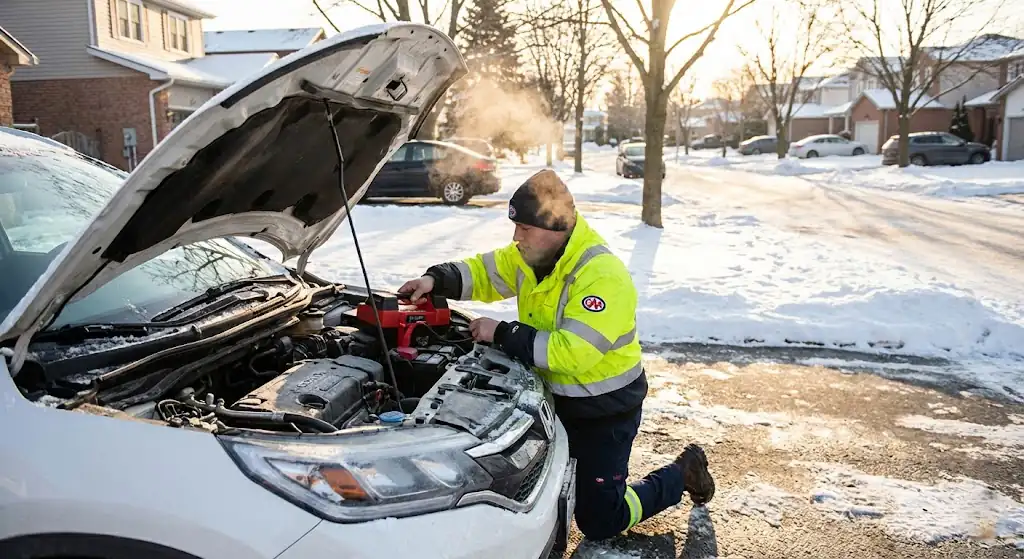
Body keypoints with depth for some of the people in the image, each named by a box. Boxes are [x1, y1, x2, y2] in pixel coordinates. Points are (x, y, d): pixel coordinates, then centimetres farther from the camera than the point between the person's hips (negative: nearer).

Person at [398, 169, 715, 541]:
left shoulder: (603, 277, -30)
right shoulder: (531, 256, -4)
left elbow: (572, 352, -36)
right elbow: (484, 272, 4)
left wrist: (502, 334, -31)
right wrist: (437, 280, -16)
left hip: (605, 408, -8)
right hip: (556, 397, 8)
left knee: (599, 522, 4)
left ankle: (683, 472, 23)